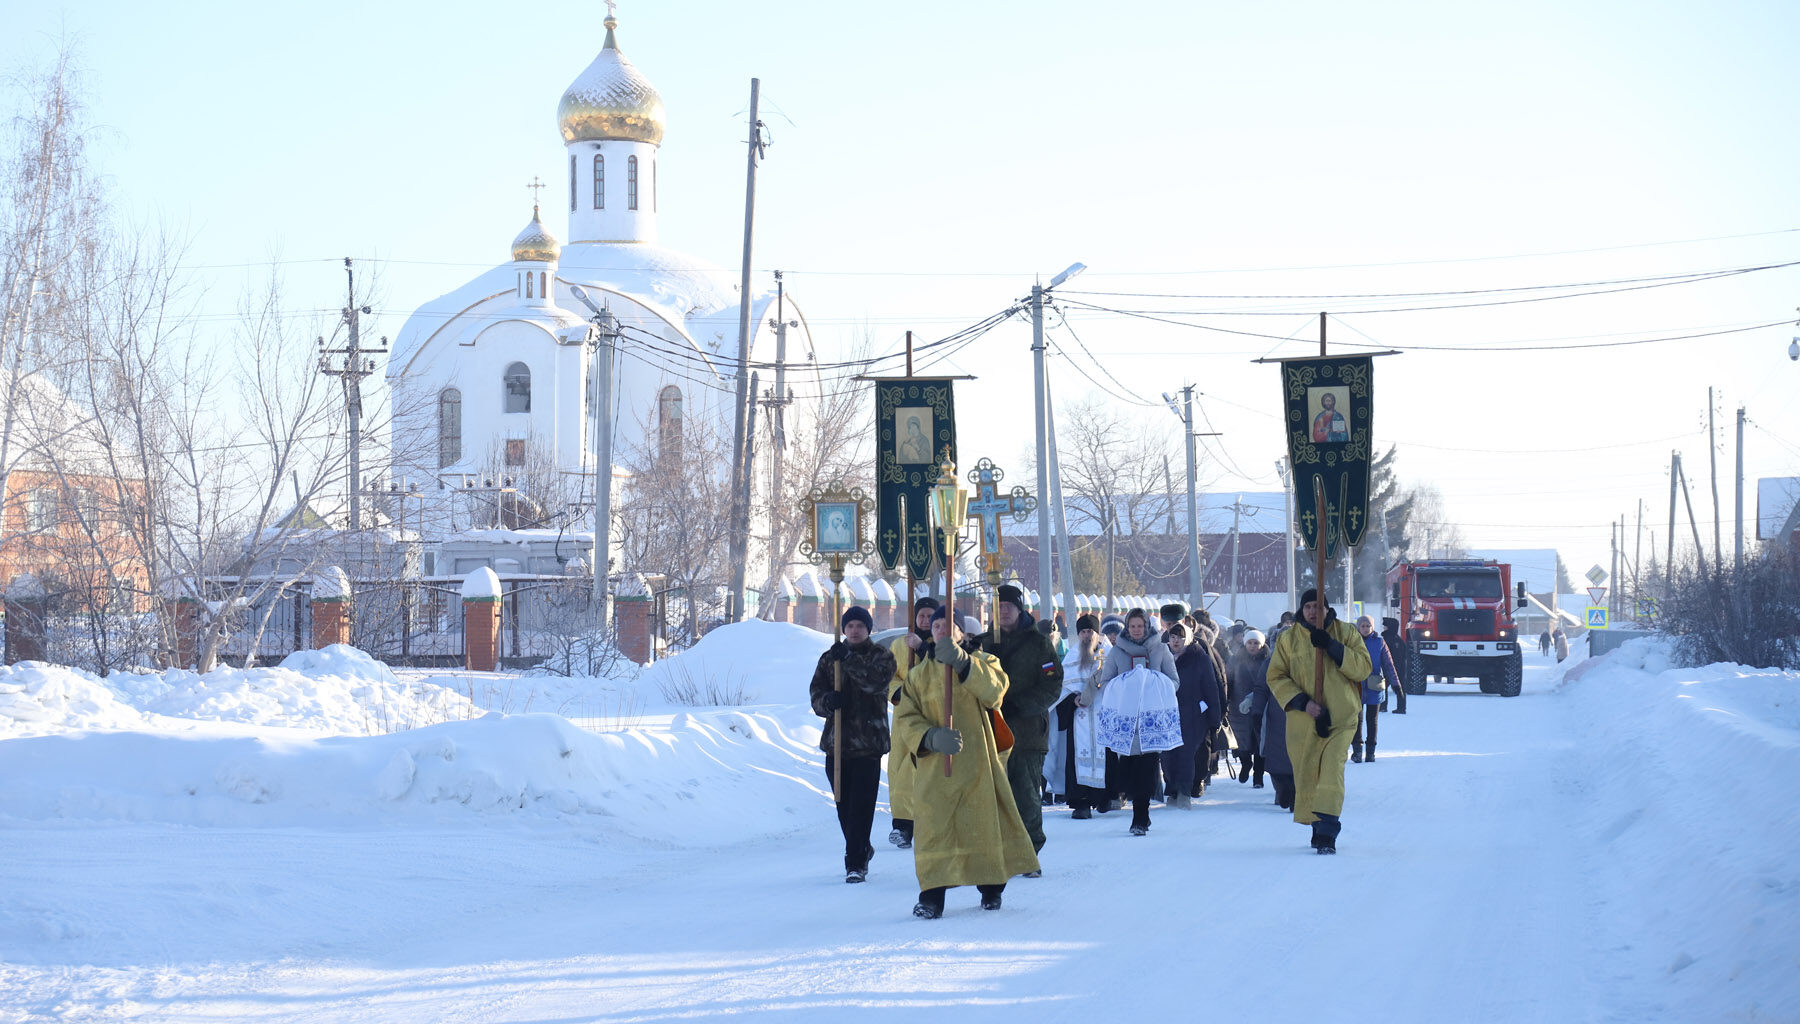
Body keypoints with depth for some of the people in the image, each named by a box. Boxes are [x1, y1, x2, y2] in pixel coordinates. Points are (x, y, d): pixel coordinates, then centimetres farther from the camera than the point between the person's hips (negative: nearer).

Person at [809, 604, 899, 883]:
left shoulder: (881, 656, 3)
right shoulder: (829, 658, 12)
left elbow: (878, 681, -18)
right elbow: (816, 695, 3)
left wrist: (849, 660, -23)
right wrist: (828, 701, -19)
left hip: (868, 742, -4)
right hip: (836, 740, 4)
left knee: (861, 803, -10)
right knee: (844, 804, 10)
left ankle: (856, 862, -8)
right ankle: (861, 850, 30)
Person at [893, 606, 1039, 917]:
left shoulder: (982, 662, 7)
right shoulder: (918, 675, 12)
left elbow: (994, 691, -16)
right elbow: (905, 719, 2)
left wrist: (962, 662, -31)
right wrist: (931, 737, -19)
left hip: (978, 762, 0)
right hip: (935, 768, 0)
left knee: (986, 821, 5)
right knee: (934, 830, -11)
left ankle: (991, 889, 24)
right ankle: (931, 897, -8)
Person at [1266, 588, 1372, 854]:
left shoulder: (1346, 633, 4)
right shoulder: (1288, 639, 6)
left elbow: (1363, 668, -5)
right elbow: (1276, 677, 3)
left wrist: (1332, 647, -17)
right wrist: (1303, 702, -12)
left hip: (1340, 718, -2)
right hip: (1303, 722, 2)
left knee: (1332, 768, -17)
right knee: (1306, 774, 3)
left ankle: (1327, 833, -23)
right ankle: (1318, 826, 20)